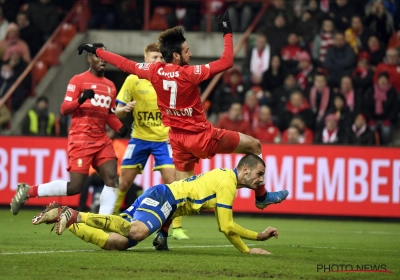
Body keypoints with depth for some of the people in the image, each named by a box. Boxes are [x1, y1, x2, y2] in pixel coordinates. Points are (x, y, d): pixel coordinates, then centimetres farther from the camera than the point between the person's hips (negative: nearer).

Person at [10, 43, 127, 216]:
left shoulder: (110, 86, 16)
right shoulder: (78, 80, -3)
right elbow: (64, 109, -8)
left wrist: (120, 128, 6)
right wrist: (81, 99, -26)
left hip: (101, 141, 7)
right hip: (80, 139, -7)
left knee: (112, 179, -11)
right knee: (75, 186, -12)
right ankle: (28, 191, 4)